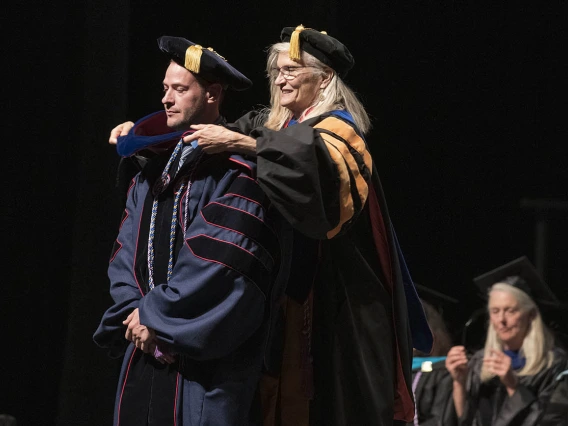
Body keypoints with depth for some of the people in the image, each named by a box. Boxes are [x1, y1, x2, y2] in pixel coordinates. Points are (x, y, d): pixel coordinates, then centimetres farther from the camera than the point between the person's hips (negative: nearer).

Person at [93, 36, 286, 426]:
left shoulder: (236, 169, -9)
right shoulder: (156, 165, 15)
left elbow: (222, 261, -17)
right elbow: (126, 251, 13)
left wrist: (155, 315, -13)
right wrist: (133, 310, -4)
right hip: (146, 350, 7)